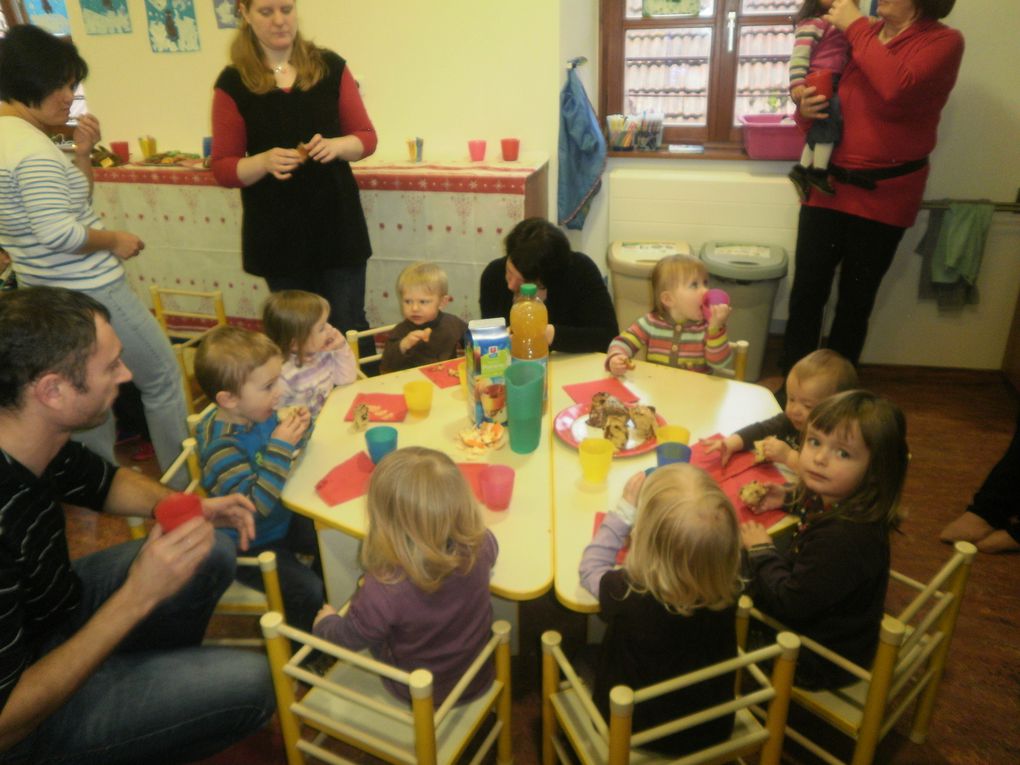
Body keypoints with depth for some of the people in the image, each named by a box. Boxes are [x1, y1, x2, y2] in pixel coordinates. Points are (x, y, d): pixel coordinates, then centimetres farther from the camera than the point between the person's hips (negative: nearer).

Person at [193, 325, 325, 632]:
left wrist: (298, 428, -13)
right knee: (307, 592, -12)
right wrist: (280, 447, -39)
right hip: (249, 546, -8)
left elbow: (290, 455, 9)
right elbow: (254, 505, -38)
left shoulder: (257, 413, -9)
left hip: (281, 519, 8)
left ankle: (319, 600, 39)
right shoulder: (220, 446, -33)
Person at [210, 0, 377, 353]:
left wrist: (337, 146, -17)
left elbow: (366, 137, 5)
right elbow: (223, 169, -1)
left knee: (349, 328, 4)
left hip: (336, 222, 1)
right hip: (277, 234, 0)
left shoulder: (331, 67, 2)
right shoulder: (233, 83, -2)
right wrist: (264, 161, -22)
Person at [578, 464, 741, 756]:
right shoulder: (728, 586, -26)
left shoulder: (629, 594, -35)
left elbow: (591, 568, -12)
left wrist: (625, 509, -10)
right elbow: (705, 536, -2)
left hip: (638, 734, -3)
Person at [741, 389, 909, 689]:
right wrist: (789, 499, 2)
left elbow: (789, 604, -31)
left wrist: (761, 550, -17)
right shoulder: (834, 501, -10)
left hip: (817, 664, -8)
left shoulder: (844, 537, -39)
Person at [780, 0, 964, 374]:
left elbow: (897, 89, -27)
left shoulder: (943, 41, -6)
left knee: (856, 300, 8)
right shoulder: (855, 35, 6)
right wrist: (805, 109, -8)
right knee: (806, 292, 0)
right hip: (828, 186, 3)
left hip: (884, 195, -3)